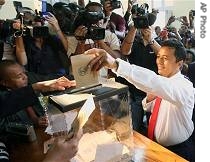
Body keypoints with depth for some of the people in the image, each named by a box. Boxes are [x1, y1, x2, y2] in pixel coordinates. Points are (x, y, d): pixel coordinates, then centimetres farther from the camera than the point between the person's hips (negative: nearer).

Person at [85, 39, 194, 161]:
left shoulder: (184, 86, -26)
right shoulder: (162, 80, 0)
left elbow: (154, 82, -47)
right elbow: (149, 108, 11)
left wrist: (115, 64, -57)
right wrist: (149, 99, -14)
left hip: (178, 152, -6)